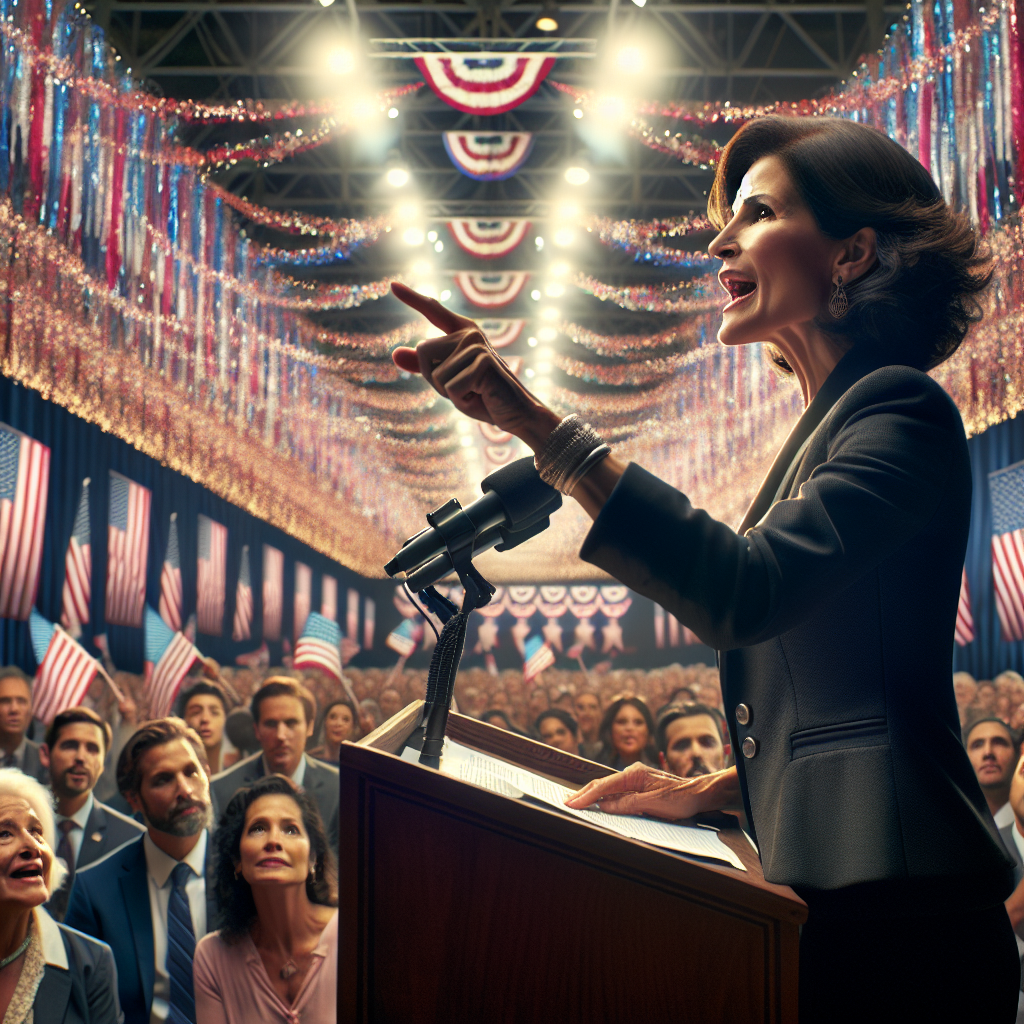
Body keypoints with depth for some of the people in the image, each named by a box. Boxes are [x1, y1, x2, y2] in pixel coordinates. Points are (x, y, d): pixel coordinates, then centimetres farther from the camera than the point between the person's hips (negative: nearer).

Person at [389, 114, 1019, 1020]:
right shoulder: (827, 427, 17)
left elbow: (746, 594, -29)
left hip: (893, 918, -9)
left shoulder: (901, 409, -12)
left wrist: (540, 424, -31)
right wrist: (707, 792, 11)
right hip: (830, 893, 9)